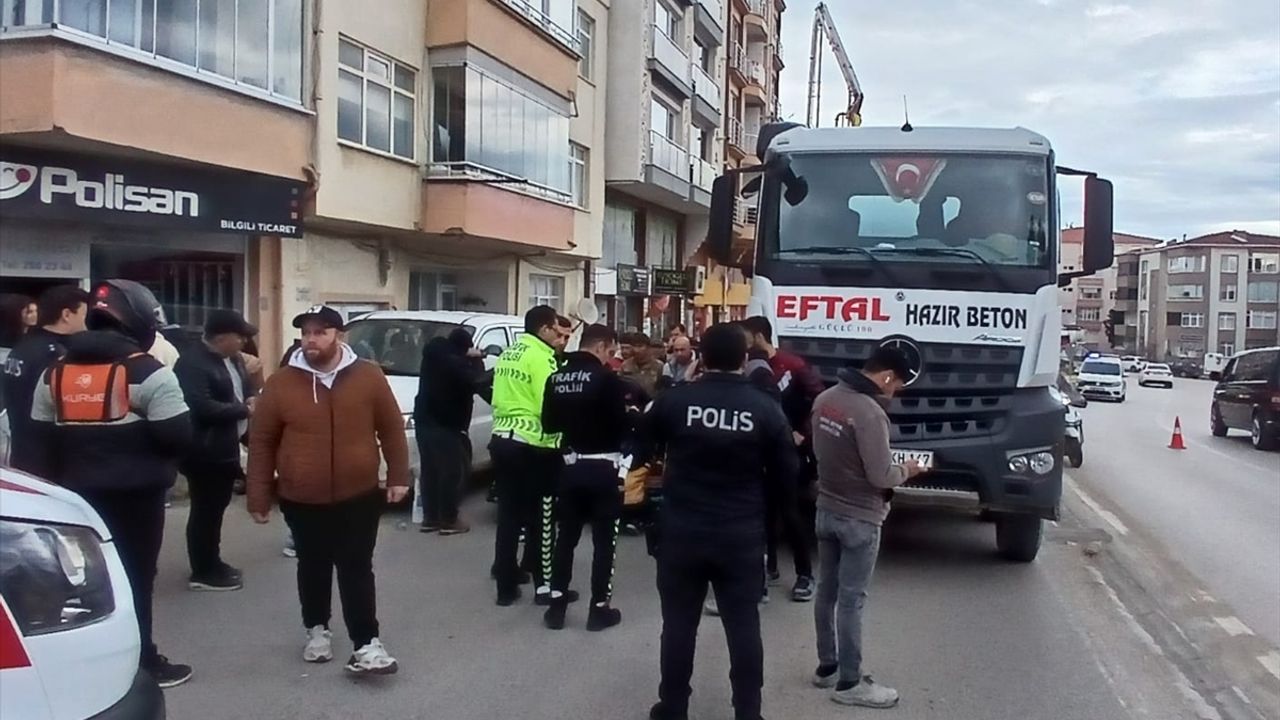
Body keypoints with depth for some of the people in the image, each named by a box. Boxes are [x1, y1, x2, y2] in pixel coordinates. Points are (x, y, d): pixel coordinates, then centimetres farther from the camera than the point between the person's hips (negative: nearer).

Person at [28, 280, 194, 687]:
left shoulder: (54, 373, 7)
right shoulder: (147, 372, -13)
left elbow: (41, 441, 10)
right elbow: (178, 435, -15)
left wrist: (58, 486, 16)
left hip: (77, 493, 6)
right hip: (135, 493, -6)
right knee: (134, 577, 3)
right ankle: (140, 663, 11)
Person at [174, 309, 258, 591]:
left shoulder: (232, 359, 12)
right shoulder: (193, 363, -19)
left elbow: (241, 390, 24)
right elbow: (202, 408, -28)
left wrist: (250, 401, -1)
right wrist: (244, 410, -18)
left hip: (226, 448, 10)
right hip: (205, 452, -10)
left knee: (216, 508, 18)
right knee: (206, 510, -1)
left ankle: (212, 563, 30)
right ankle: (203, 573, 9)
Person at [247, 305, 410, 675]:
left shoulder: (368, 376, -6)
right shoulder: (280, 384, -6)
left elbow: (392, 429, 2)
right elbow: (261, 443, 0)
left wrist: (398, 476, 0)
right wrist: (259, 497, 0)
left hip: (359, 496, -1)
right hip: (302, 500, 1)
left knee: (357, 570, 3)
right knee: (313, 569, 17)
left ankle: (366, 644, 6)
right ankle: (317, 630, 35)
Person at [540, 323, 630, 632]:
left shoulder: (557, 378, 4)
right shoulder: (607, 378, -15)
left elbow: (548, 424, 9)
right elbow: (622, 426, -15)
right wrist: (631, 417, 6)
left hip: (571, 464, 6)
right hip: (603, 466, -5)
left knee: (566, 534, 15)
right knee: (604, 538, 5)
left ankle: (557, 604, 18)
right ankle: (600, 608, 11)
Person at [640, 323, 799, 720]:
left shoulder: (674, 399, -8)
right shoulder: (766, 408, -7)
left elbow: (642, 452, 6)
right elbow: (787, 473, 0)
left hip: (681, 531, 0)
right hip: (741, 537, 0)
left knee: (678, 624, 12)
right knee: (744, 627, 10)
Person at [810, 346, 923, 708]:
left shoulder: (825, 399, 1)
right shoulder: (869, 412, -25)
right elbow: (881, 477, -21)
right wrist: (905, 470, -2)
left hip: (827, 509, 8)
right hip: (859, 518, -8)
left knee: (827, 592, 16)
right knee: (851, 600, 2)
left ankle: (827, 667, 29)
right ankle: (849, 683, 12)